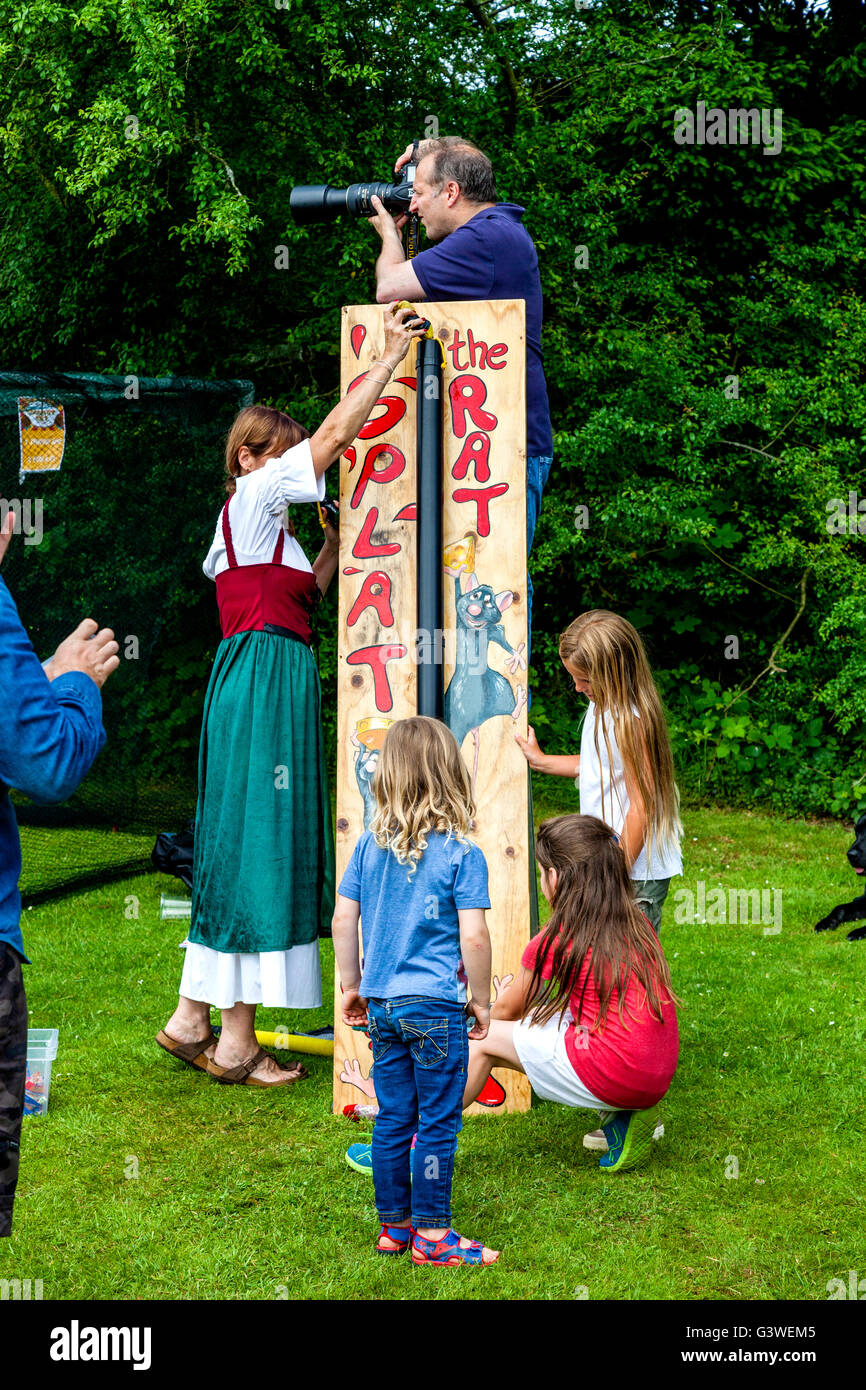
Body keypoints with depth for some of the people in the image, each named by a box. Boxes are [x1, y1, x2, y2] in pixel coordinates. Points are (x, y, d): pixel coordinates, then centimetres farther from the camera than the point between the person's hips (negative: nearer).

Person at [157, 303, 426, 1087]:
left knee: (239, 844, 11)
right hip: (267, 679, -10)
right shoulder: (253, 498, -5)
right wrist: (389, 359, -6)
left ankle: (192, 1019, 15)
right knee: (260, 843, -7)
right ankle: (236, 1042, -2)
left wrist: (335, 542, 16)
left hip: (253, 683, 10)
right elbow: (335, 434, -11)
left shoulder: (251, 522, 22)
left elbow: (302, 595, 25)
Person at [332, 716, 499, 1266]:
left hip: (382, 1004, 5)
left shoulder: (370, 844, 2)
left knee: (393, 1119, 14)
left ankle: (394, 1226, 24)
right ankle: (432, 1235, 11)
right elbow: (474, 936, -14)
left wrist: (352, 986, 17)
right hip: (436, 1005, -5)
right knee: (438, 1122, 5)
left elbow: (343, 919, 5)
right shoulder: (462, 853, -11)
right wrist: (481, 999, 0)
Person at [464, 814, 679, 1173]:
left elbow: (506, 1011, 11)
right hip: (659, 1079, 7)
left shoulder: (554, 943, -8)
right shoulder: (637, 925, 8)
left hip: (613, 1078, -7)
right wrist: (519, 994, 36)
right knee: (537, 1015, 23)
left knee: (485, 1041, 9)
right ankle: (621, 1116, 12)